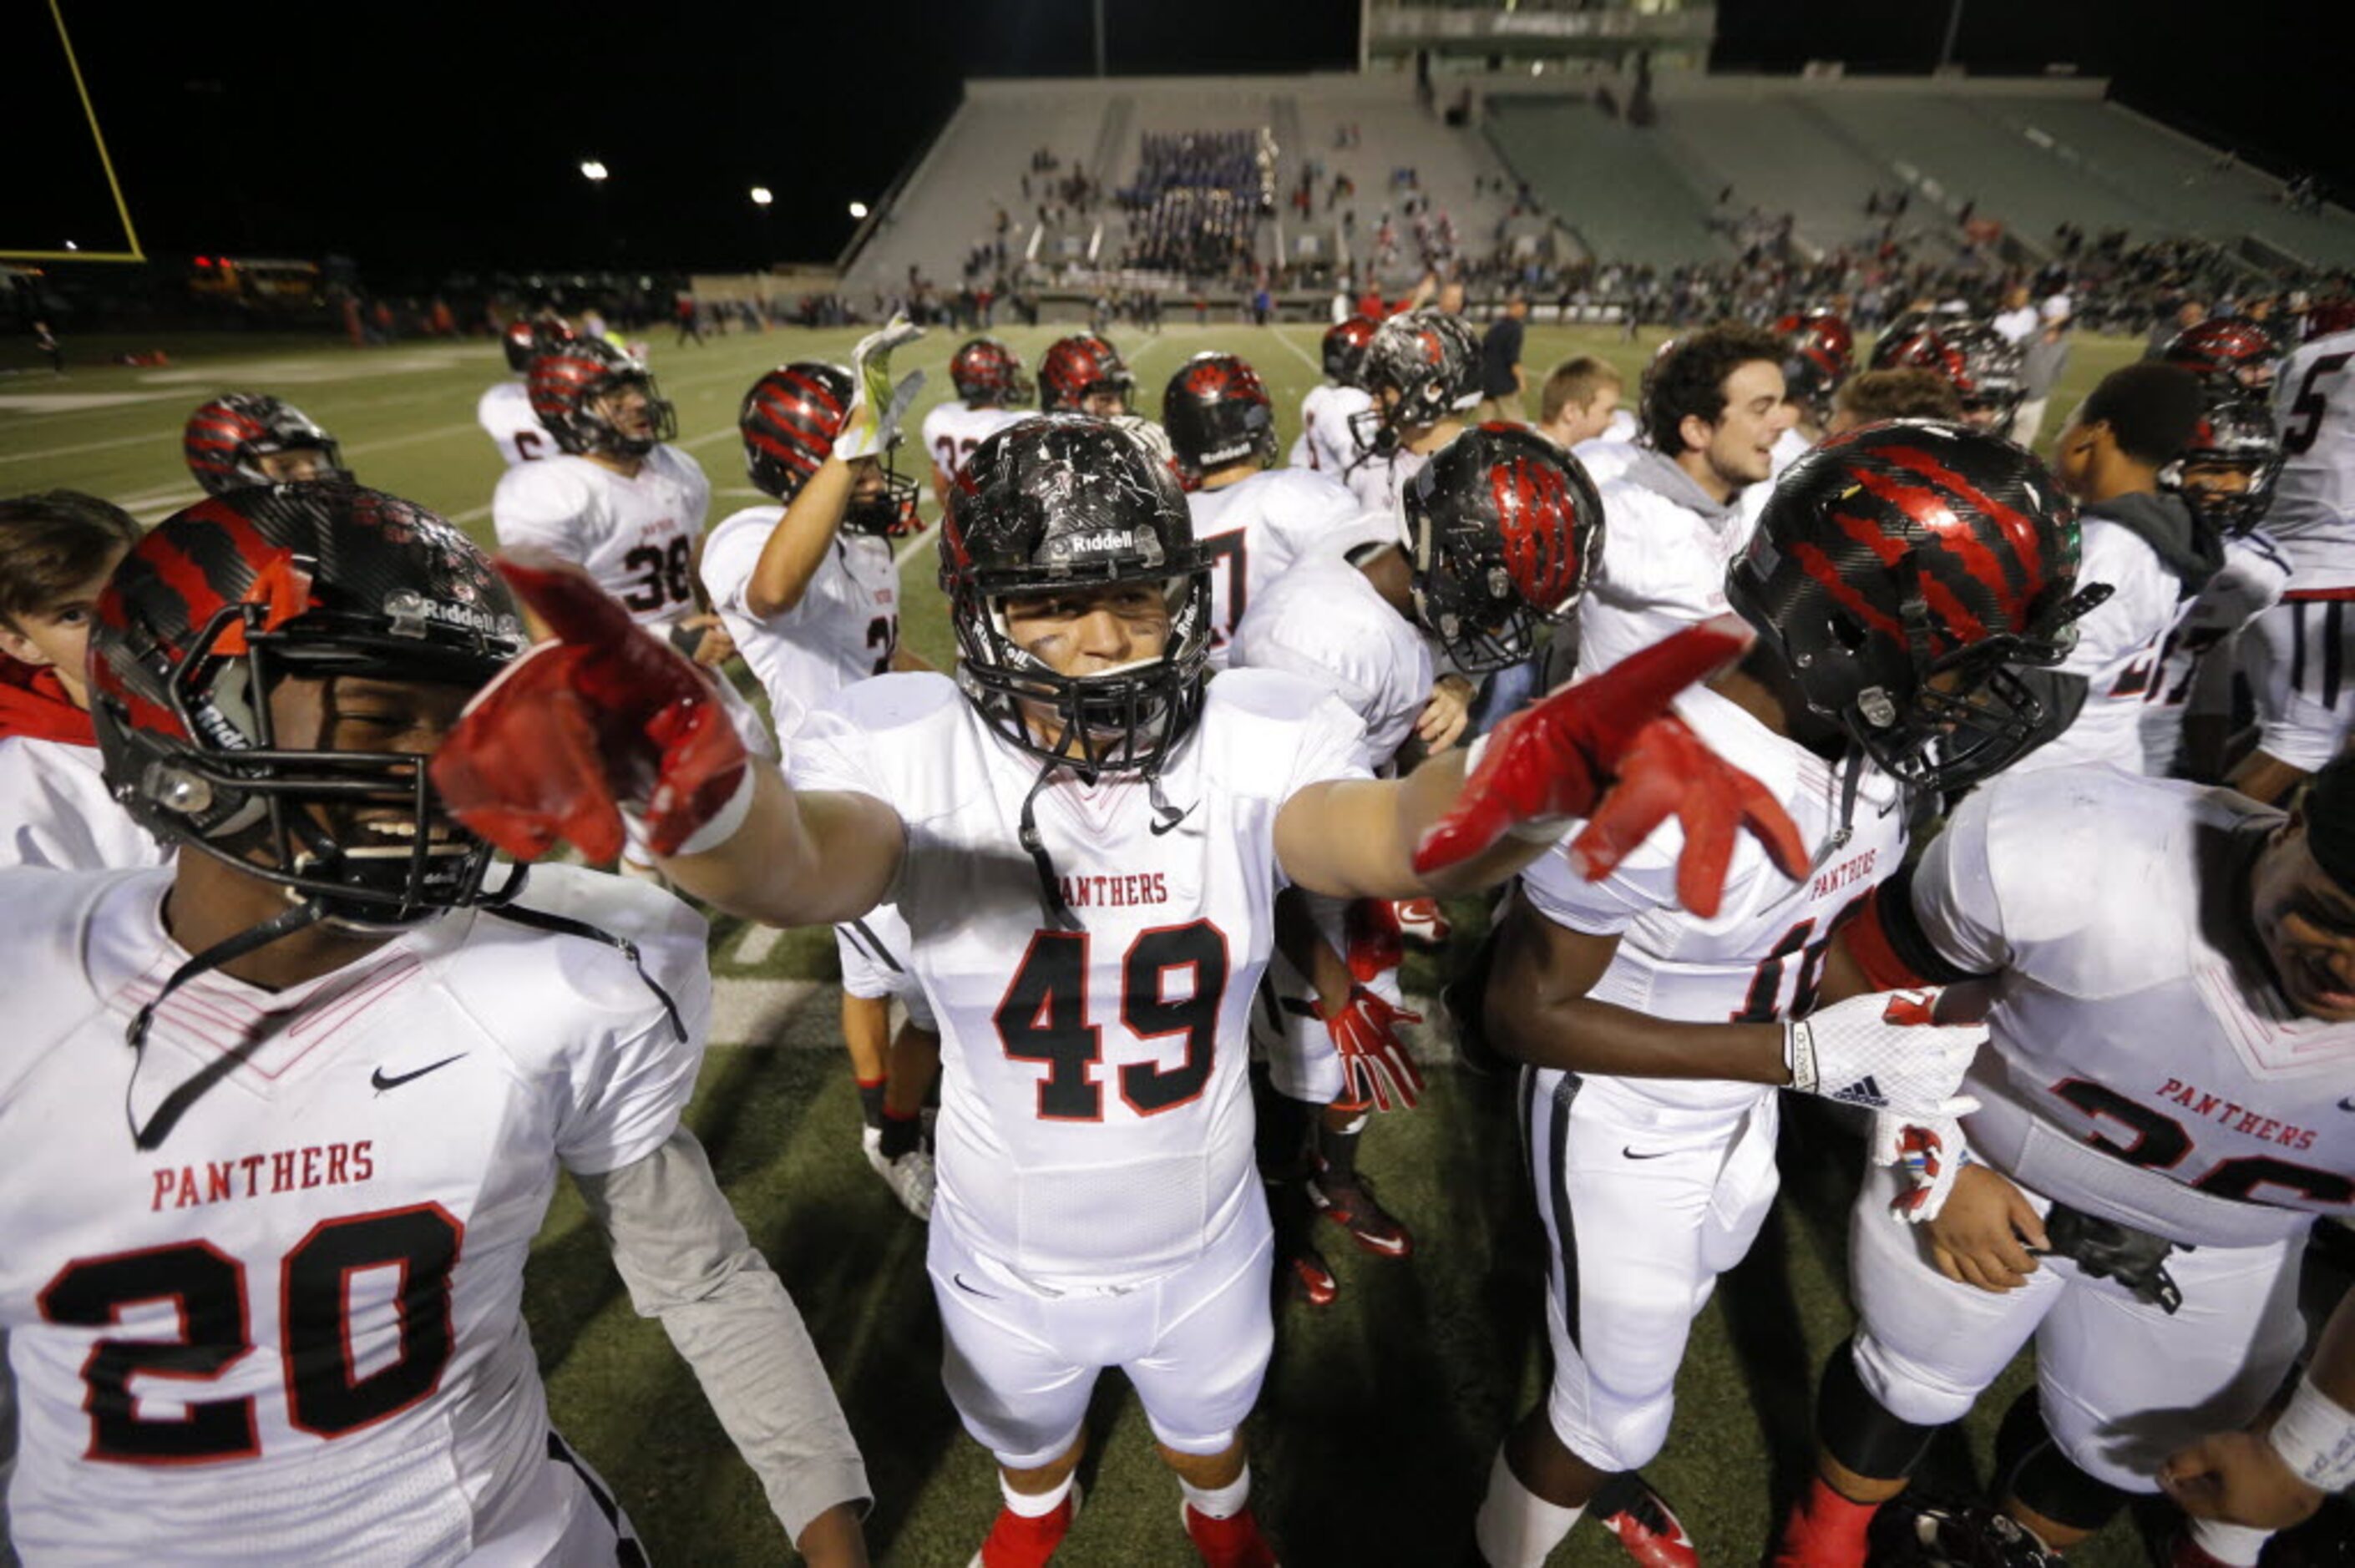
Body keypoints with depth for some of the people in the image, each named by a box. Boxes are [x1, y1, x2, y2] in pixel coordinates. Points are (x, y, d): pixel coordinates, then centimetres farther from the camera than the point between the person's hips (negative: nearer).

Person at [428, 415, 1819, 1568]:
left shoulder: (1251, 739, -23)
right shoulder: (917, 751, -26)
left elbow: (1377, 836, -41)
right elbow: (807, 861, -45)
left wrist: (1510, 787, -64)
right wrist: (700, 794, -68)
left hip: (1203, 1245, 1)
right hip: (1011, 1258, 0)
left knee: (1211, 1438, 34)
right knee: (1028, 1440, 35)